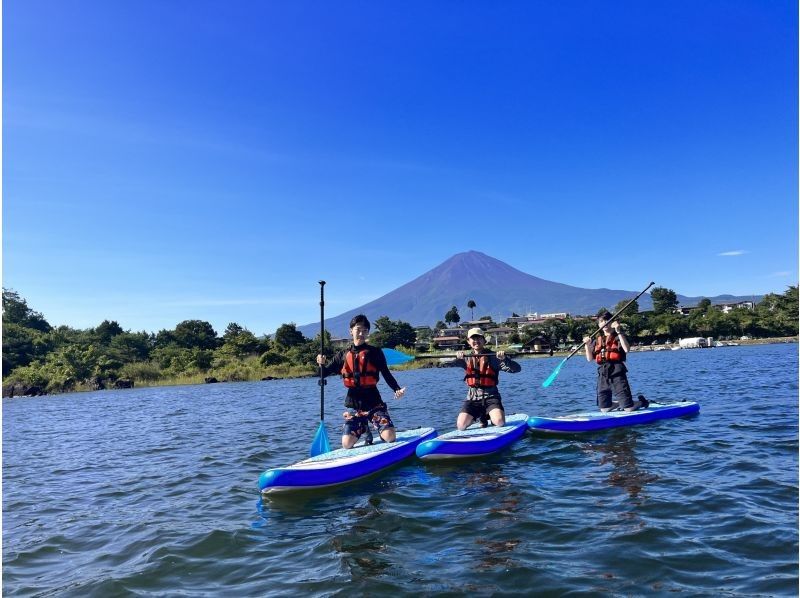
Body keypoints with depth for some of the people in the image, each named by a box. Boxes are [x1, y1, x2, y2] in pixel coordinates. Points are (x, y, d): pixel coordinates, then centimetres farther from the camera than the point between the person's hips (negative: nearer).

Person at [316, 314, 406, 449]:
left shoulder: (375, 352, 0)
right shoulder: (343, 355, 8)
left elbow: (387, 374, -1)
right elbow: (325, 373, 8)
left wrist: (397, 389, -18)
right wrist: (322, 363, -14)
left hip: (373, 402, -2)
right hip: (353, 403, 2)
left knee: (390, 437, -16)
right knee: (346, 444, -9)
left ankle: (369, 427, 19)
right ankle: (364, 429, 25)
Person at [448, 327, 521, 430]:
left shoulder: (493, 357, -2)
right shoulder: (466, 358, 7)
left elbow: (516, 369, -9)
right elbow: (449, 364, -8)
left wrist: (504, 359, -27)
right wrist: (457, 357, -28)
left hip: (490, 396, -2)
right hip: (473, 398, 2)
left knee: (499, 422, -27)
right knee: (461, 426, -15)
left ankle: (487, 415, 11)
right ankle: (480, 416, 17)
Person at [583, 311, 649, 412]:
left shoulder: (618, 337, 1)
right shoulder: (597, 341, 15)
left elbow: (627, 349, -19)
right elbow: (590, 359, 11)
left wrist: (619, 332, -21)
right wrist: (587, 345, -4)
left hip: (617, 373, -5)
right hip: (602, 375, 5)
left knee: (628, 408, -5)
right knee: (604, 409, 9)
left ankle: (642, 401, 27)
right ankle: (620, 404, 38)